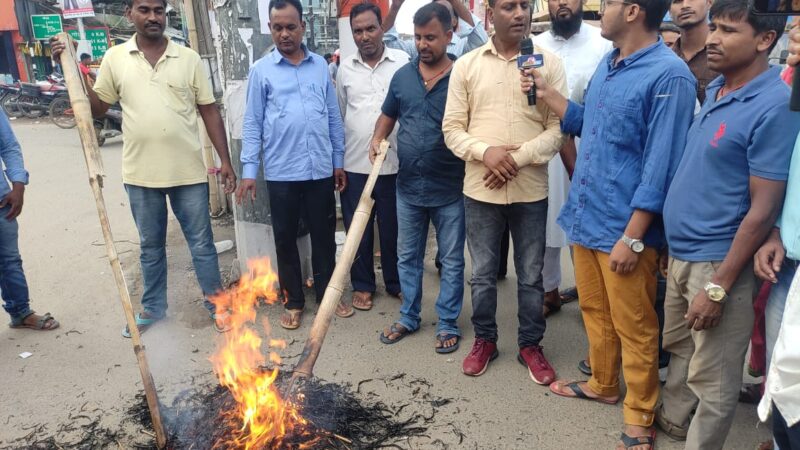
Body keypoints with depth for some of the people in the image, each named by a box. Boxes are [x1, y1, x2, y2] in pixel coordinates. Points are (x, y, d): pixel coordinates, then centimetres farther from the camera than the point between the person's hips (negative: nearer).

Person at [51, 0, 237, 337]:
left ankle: (215, 302, 23)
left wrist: (225, 160, -1)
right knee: (151, 246, 16)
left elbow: (209, 111, 2)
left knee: (201, 242, 8)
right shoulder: (115, 58, 3)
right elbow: (96, 108, 8)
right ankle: (153, 308, 32)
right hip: (140, 174, 2)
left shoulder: (188, 58, 0)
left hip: (188, 171, -1)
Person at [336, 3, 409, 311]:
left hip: (394, 162, -2)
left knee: (393, 228, 10)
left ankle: (396, 282, 28)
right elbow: (339, 115, 11)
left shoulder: (403, 62, -2)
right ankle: (362, 285, 26)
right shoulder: (345, 67, 6)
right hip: (354, 164, 2)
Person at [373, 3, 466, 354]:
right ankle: (408, 318, 32)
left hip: (450, 188, -4)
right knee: (407, 257, 15)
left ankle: (448, 324, 24)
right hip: (408, 186, 4)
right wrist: (377, 139, -2)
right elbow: (388, 115, 17)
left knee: (451, 260, 9)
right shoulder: (402, 76, 5)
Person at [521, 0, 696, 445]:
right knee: (595, 312, 22)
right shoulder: (608, 64, 9)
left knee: (633, 328, 8)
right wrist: (546, 92, 14)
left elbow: (661, 166, -19)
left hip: (624, 228, -8)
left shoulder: (669, 75, -17)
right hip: (586, 217, 8)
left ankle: (640, 416, 26)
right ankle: (603, 384, 42)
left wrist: (632, 237, -18)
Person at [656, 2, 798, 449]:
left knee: (712, 379, 9)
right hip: (680, 252, 8)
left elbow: (763, 209, -19)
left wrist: (718, 287, -19)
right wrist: (677, 251, 15)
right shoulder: (715, 89, 7)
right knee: (680, 349, 25)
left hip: (718, 261, -8)